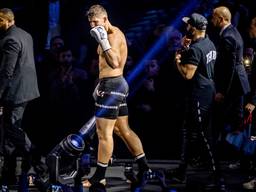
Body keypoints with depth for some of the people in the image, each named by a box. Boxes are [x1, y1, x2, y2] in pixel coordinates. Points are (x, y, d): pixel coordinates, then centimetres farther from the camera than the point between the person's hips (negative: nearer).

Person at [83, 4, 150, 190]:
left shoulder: (113, 35, -15)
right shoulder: (112, 34, 16)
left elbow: (114, 63, -29)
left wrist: (103, 41, -31)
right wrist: (101, 84, 26)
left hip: (112, 85, -11)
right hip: (115, 83, 11)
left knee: (104, 132, -5)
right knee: (123, 130, 14)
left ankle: (100, 175, 1)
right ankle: (144, 166, 17)